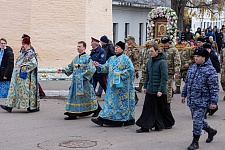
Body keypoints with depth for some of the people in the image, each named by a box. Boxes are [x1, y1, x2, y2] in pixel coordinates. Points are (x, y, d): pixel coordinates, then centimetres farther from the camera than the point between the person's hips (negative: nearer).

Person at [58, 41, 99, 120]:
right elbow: (70, 67, 22)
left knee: (87, 97, -1)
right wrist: (63, 70, 9)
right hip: (75, 82, 7)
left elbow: (91, 69, -17)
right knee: (73, 96, 6)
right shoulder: (76, 58, 14)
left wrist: (84, 76, -20)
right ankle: (73, 114, 12)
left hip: (83, 82, -7)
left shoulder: (87, 58, -9)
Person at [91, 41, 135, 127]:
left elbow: (131, 69, -15)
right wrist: (99, 66, -4)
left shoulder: (125, 58, -8)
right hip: (112, 85, 6)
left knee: (122, 101, -1)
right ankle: (102, 119, 4)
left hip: (122, 85, -6)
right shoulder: (111, 59, 13)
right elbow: (106, 68, 13)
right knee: (111, 100, 6)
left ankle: (129, 119, 9)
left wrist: (121, 74, -17)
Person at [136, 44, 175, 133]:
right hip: (150, 90, 6)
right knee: (148, 108, 1)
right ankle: (145, 127, 4)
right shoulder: (149, 62, 9)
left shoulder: (162, 62, -13)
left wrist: (160, 90, -19)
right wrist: (145, 86, 13)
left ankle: (169, 123, 29)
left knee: (163, 108, 9)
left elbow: (164, 77, -16)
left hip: (159, 91, -6)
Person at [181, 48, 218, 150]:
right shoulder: (192, 68, 10)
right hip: (191, 101, 7)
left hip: (202, 101, -7)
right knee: (197, 120, 17)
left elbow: (214, 88, -14)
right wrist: (184, 94, 19)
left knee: (197, 120, -8)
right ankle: (211, 131, 41)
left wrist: (213, 102, -17)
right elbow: (187, 83, 20)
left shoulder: (210, 70, -12)